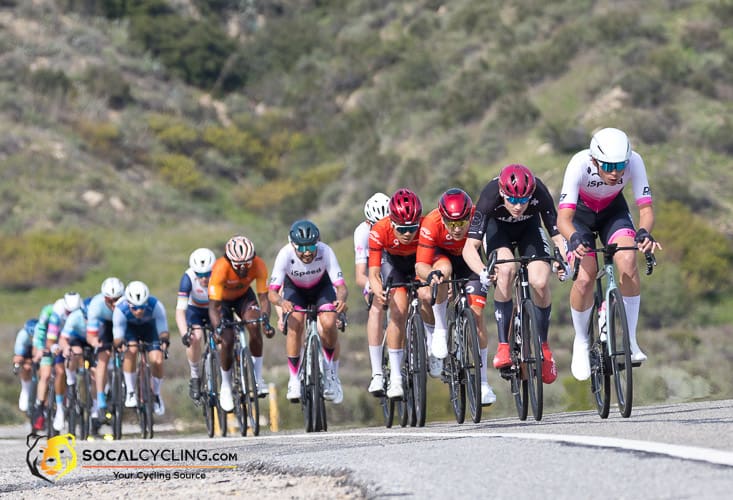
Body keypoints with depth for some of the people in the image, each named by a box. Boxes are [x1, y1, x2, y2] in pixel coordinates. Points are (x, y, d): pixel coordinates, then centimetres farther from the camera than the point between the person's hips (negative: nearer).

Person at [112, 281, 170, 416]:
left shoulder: (156, 306, -36)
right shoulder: (120, 309, -36)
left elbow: (163, 330, -35)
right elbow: (118, 336, -32)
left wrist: (164, 340, -57)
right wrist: (119, 344, -54)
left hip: (149, 326, 1)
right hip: (130, 327, -1)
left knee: (157, 360, -16)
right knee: (131, 351, -30)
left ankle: (156, 395, 10)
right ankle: (130, 392, -16)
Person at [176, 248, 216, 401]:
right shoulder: (188, 278, -33)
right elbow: (180, 310, -37)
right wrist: (184, 334, -51)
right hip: (195, 310, -1)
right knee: (195, 337, -28)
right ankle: (195, 377, -7)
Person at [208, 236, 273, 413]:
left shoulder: (259, 265, -32)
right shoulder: (220, 268, -39)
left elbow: (263, 298, -26)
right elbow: (213, 306, -37)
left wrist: (266, 321, -43)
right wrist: (218, 329, -52)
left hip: (243, 295, 2)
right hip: (221, 298, -2)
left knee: (254, 325, -26)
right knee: (227, 340, -18)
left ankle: (257, 377, -13)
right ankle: (226, 386, 5)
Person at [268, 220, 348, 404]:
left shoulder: (325, 252, -34)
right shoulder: (285, 254, -34)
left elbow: (341, 286, -35)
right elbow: (272, 291, -34)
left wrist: (341, 299, -58)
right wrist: (281, 302, -57)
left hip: (322, 287, 0)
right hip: (295, 289, 0)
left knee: (329, 323, -24)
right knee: (295, 324, -26)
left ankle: (332, 374, -2)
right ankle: (294, 380, -12)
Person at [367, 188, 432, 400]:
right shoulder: (379, 231, -35)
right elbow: (373, 271, -35)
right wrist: (377, 290, -56)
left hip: (418, 261, 1)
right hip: (392, 261, -1)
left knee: (426, 295, -28)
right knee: (399, 308, -20)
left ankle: (434, 343, 1)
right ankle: (395, 376, -17)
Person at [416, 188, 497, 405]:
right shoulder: (431, 224, -35)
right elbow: (421, 265, -35)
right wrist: (431, 274, -58)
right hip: (442, 255, -1)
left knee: (475, 312, -13)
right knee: (443, 269, -37)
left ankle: (482, 382, -4)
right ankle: (440, 331, -18)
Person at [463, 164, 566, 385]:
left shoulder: (539, 193, -35)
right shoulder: (490, 196, -38)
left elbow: (557, 234, -29)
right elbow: (470, 246, -39)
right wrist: (482, 272, -58)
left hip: (529, 228, 1)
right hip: (498, 227, -1)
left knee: (540, 283, -21)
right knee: (506, 270, -32)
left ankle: (543, 346, 2)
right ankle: (503, 345, -26)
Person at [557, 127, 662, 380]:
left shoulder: (634, 162, -31)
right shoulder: (580, 164, -37)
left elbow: (646, 208, -31)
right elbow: (563, 217, -42)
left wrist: (644, 232, -53)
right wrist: (574, 238, -63)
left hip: (613, 211, 2)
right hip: (580, 213, -2)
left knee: (628, 262, -27)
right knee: (585, 279, -20)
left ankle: (631, 341, -15)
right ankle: (581, 342, 7)